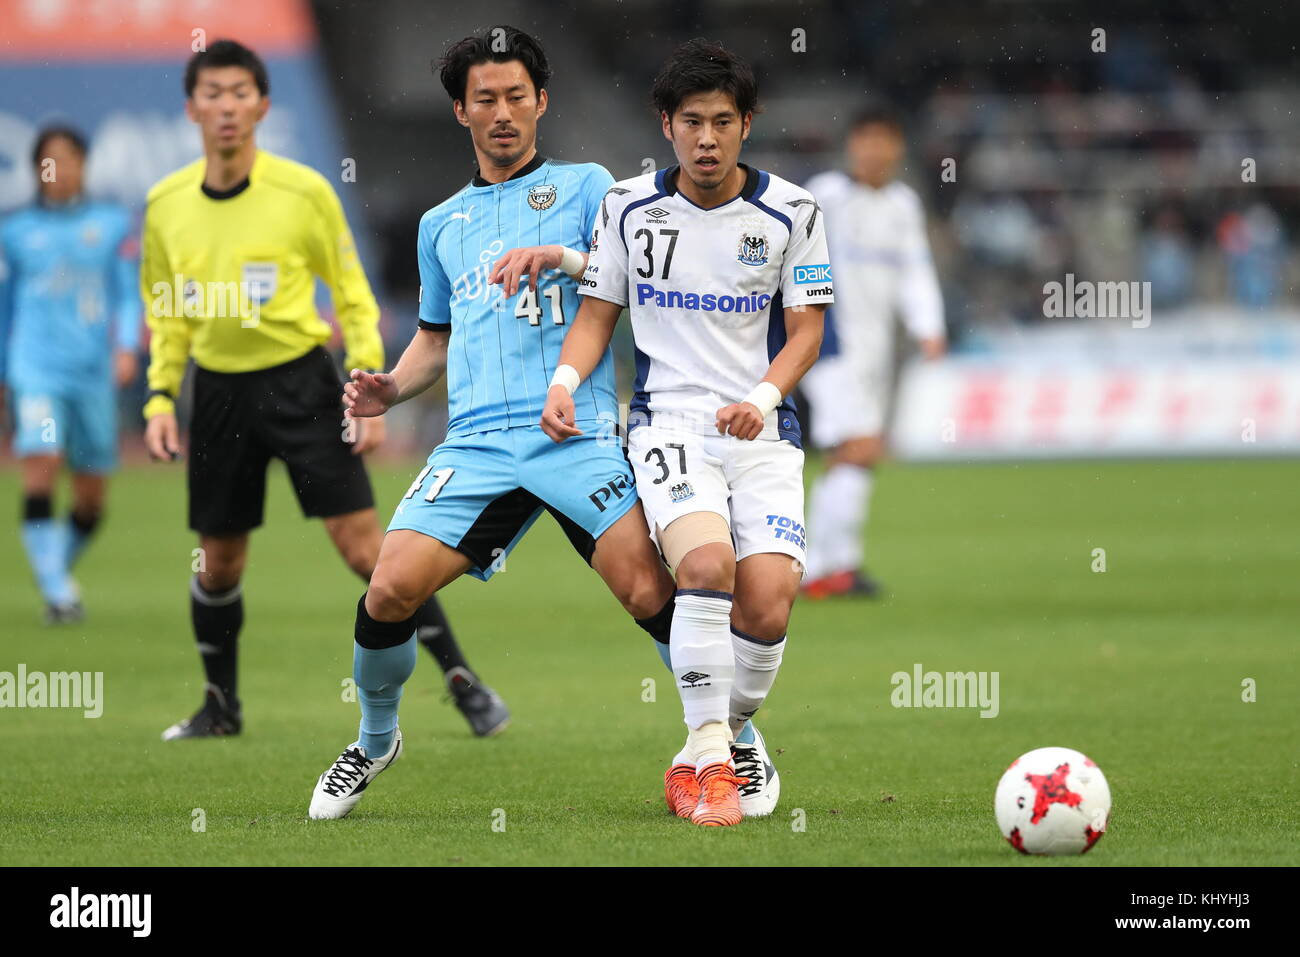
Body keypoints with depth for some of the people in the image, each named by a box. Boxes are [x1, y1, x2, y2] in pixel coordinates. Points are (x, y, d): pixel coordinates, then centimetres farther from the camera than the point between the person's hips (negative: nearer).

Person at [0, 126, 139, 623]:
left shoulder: (113, 224, 8)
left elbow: (128, 294, 5)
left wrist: (127, 346, -11)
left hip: (94, 371, 2)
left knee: (91, 498, 5)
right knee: (41, 464, -21)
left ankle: (57, 572, 29)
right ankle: (57, 592, -22)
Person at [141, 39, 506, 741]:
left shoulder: (303, 191, -9)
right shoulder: (166, 204, 1)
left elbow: (352, 295, -1)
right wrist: (160, 397, 4)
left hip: (298, 378, -3)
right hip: (217, 387, 3)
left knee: (362, 546, -9)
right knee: (218, 560, 7)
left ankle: (459, 678, -1)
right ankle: (220, 704, 26)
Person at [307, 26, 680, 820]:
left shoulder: (584, 186, 11)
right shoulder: (442, 225, 23)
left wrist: (563, 257, -16)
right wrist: (392, 389, 14)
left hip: (579, 434, -3)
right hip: (479, 442, 3)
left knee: (649, 592, -20)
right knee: (391, 588, -12)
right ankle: (376, 740, 14)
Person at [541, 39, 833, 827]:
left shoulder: (791, 213, 2)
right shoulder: (629, 207, 5)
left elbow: (806, 331, 3)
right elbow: (598, 314, 12)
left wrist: (764, 396, -16)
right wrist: (565, 380, -7)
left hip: (762, 430, 1)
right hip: (669, 421, -1)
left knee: (768, 605, -15)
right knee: (707, 563, -28)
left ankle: (735, 738, 13)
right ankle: (707, 756, -19)